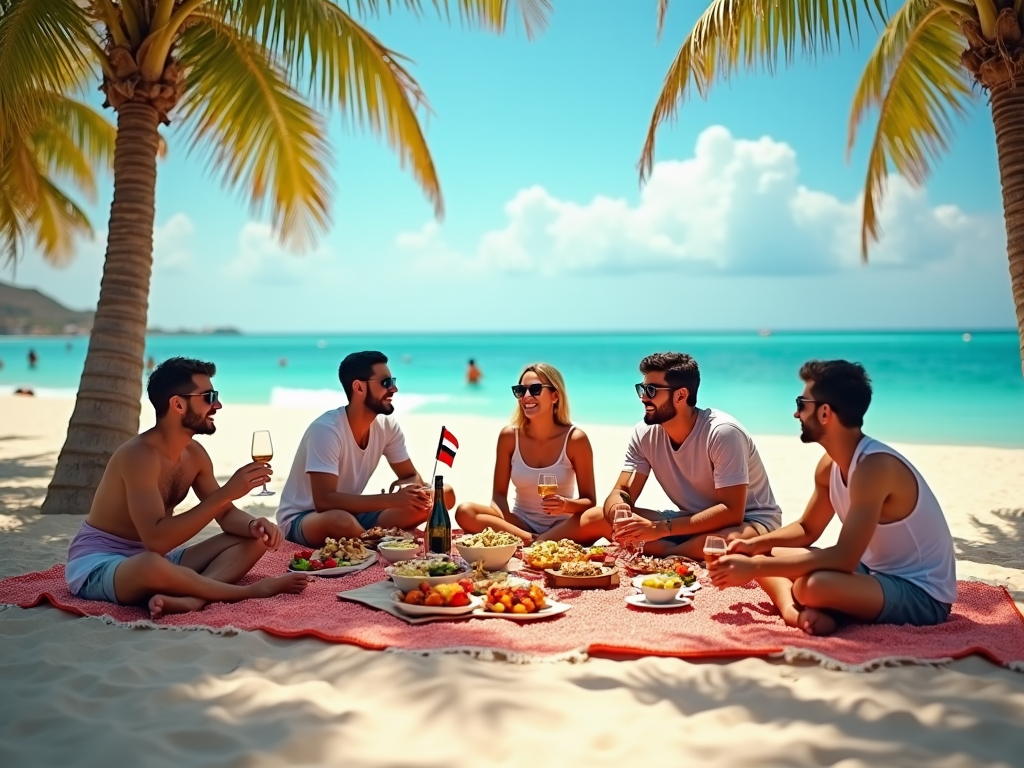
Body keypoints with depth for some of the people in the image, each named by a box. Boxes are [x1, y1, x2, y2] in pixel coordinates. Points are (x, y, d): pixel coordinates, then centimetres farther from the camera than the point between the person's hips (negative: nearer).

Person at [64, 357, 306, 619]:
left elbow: (226, 514, 9)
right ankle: (251, 591, -22)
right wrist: (225, 493, -33)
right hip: (97, 564, -8)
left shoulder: (195, 454, 1)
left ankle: (190, 599, -30)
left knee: (254, 539, -3)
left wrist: (254, 525, -16)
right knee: (152, 565, -43)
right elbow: (156, 540, -33)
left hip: (154, 558, 8)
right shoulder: (139, 454, -24)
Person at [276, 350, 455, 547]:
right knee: (340, 520, -43)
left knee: (444, 494, -9)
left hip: (353, 512, 6)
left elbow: (412, 477, 3)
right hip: (302, 519, -6)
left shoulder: (387, 425, -6)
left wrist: (402, 488, -22)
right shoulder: (325, 429, -26)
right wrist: (391, 500, -37)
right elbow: (324, 501, -32)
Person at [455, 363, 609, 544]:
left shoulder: (575, 439, -9)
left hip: (563, 527, -1)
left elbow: (589, 500, -6)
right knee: (465, 512, -23)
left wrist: (567, 505, -29)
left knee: (604, 518, -33)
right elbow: (499, 494, -2)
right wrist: (503, 526, -23)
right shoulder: (509, 436, -4)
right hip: (519, 524, 2)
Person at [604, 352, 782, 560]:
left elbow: (731, 512, -29)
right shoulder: (644, 433, -8)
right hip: (690, 522, 5)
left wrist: (660, 528, -36)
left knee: (731, 540, -42)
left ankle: (659, 557, -17)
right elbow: (621, 493, -6)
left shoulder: (723, 432, -26)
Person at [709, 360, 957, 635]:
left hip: (921, 593, -9)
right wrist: (754, 545, -4)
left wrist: (754, 568, -30)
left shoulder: (875, 466, -27)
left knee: (811, 585, -39)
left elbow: (844, 557, -33)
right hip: (875, 572, 10)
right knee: (764, 555, 5)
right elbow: (807, 529, 15)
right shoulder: (829, 465, 1)